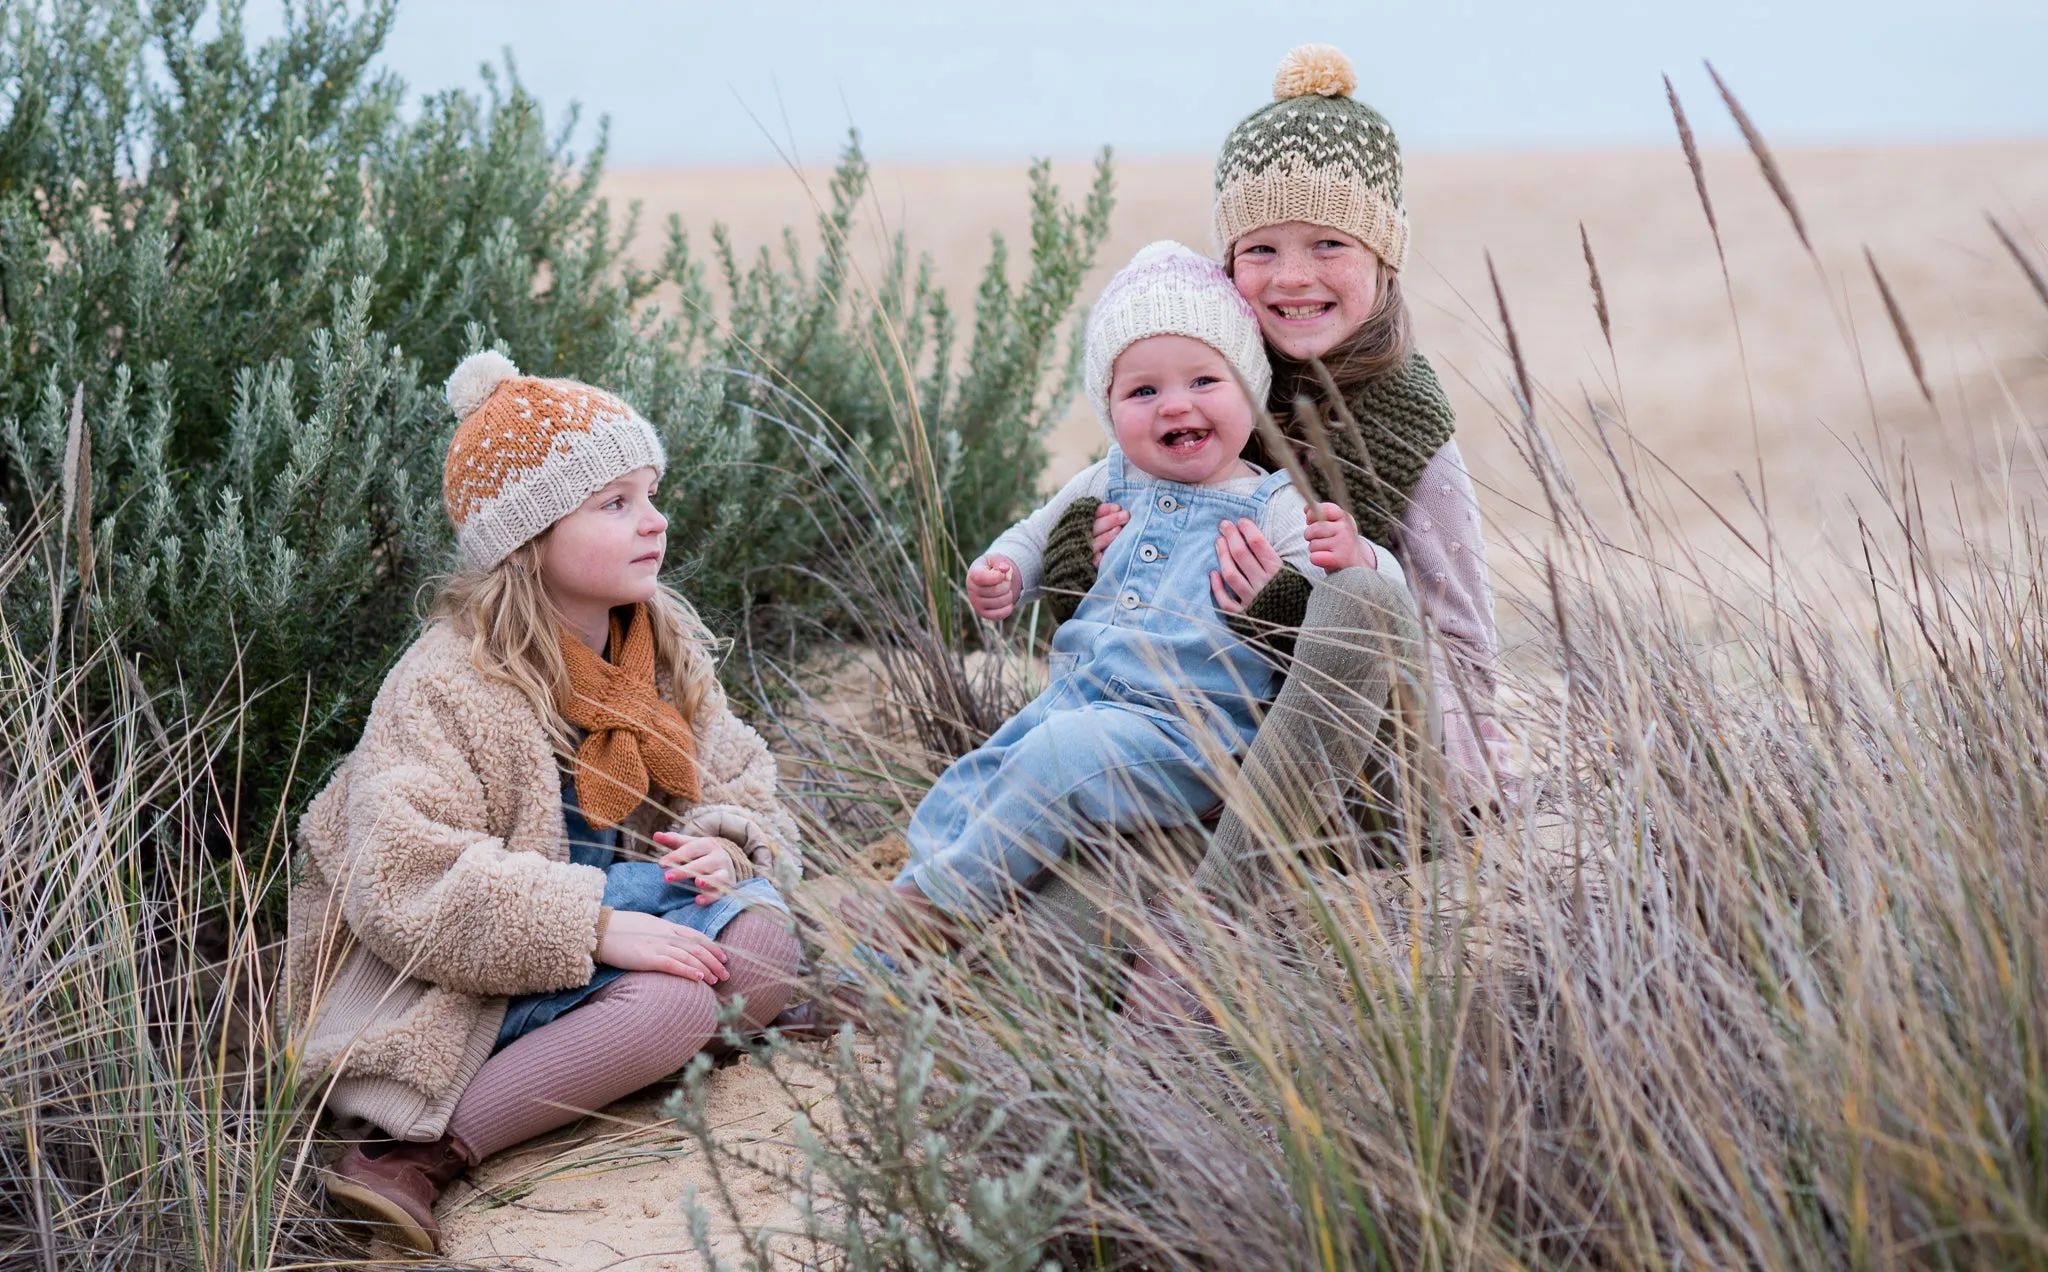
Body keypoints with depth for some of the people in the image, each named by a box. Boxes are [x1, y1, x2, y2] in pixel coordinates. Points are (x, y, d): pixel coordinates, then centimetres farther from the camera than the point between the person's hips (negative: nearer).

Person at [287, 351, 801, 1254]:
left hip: (611, 906, 8)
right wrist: (592, 924, -31)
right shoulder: (446, 687, -17)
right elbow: (407, 885, -26)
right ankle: (413, 1155, -27)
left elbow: (737, 779, 17)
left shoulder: (667, 653, 6)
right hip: (472, 982, -8)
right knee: (669, 1004, -30)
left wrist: (723, 844, -9)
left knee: (758, 943, -18)